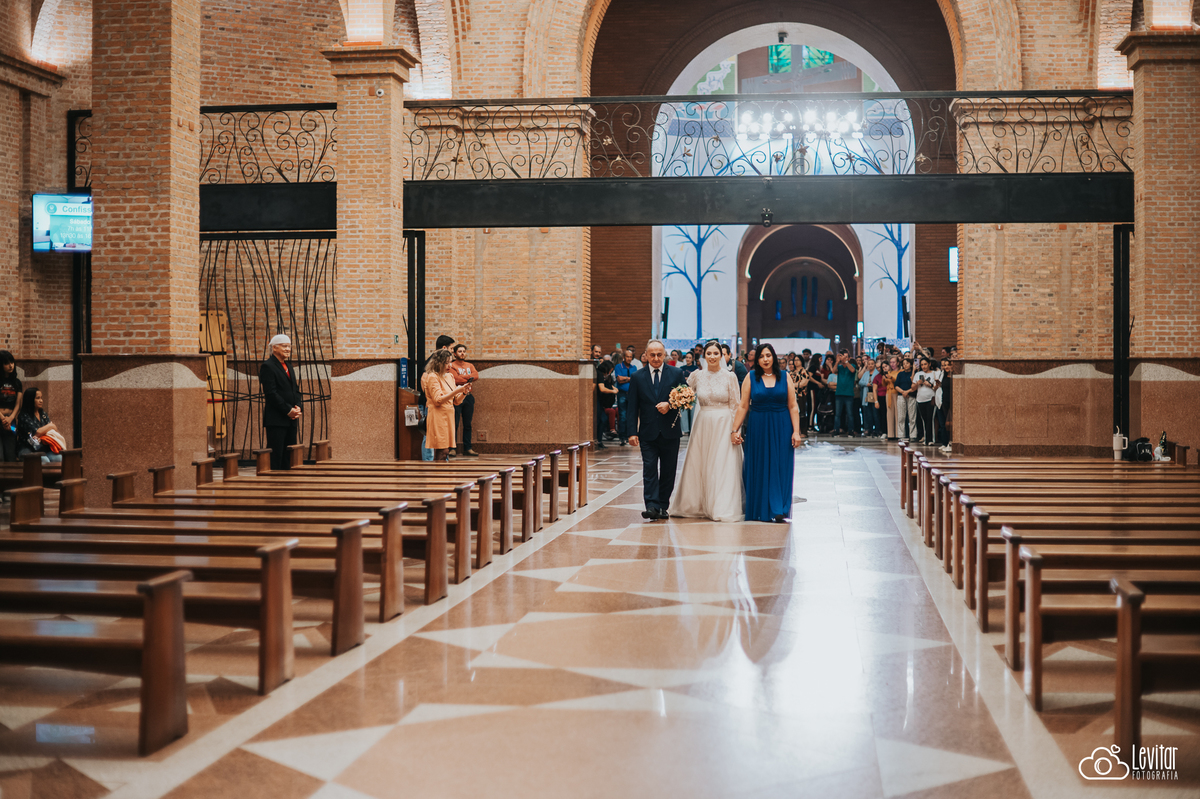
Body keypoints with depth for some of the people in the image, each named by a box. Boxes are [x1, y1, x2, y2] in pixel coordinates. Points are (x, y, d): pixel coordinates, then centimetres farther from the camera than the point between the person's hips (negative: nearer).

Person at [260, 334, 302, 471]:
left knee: (288, 457, 8)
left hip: (291, 419, 8)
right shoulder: (267, 366, -7)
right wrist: (288, 410, -15)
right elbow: (271, 393, -14)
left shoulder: (289, 367, 20)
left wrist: (298, 408, 0)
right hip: (276, 419, -8)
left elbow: (296, 391, 20)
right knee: (276, 455, -8)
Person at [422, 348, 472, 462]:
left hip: (448, 417, 8)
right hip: (438, 418, -8)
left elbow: (456, 401, 17)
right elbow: (438, 400, -16)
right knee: (442, 452, -13)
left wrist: (464, 393, -3)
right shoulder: (432, 377, -9)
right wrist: (456, 391, -21)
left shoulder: (449, 377, 16)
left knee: (446, 451, 6)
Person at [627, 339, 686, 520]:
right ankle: (652, 507, -12)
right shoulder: (637, 377, 3)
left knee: (668, 471, 7)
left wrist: (670, 405, -16)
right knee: (649, 470, -8)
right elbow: (633, 408, 2)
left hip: (670, 432, 1)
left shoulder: (676, 374, 3)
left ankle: (663, 506, 17)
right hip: (648, 433, -1)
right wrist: (632, 432, -5)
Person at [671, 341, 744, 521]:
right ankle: (699, 505, 20)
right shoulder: (697, 375, 4)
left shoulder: (729, 377, -3)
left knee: (723, 467, -3)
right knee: (698, 465, 7)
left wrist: (735, 430, -7)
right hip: (703, 425, 3)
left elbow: (735, 406, -2)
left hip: (724, 425, -3)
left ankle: (722, 509, 3)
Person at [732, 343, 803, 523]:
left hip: (781, 429, 0)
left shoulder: (785, 377, 3)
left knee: (780, 468, -2)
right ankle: (759, 511, 12)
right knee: (758, 469, 4)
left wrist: (796, 432, -7)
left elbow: (793, 406, 1)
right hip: (758, 429, 0)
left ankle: (778, 510, 0)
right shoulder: (751, 378, 3)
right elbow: (743, 407, 2)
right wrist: (735, 430, -5)